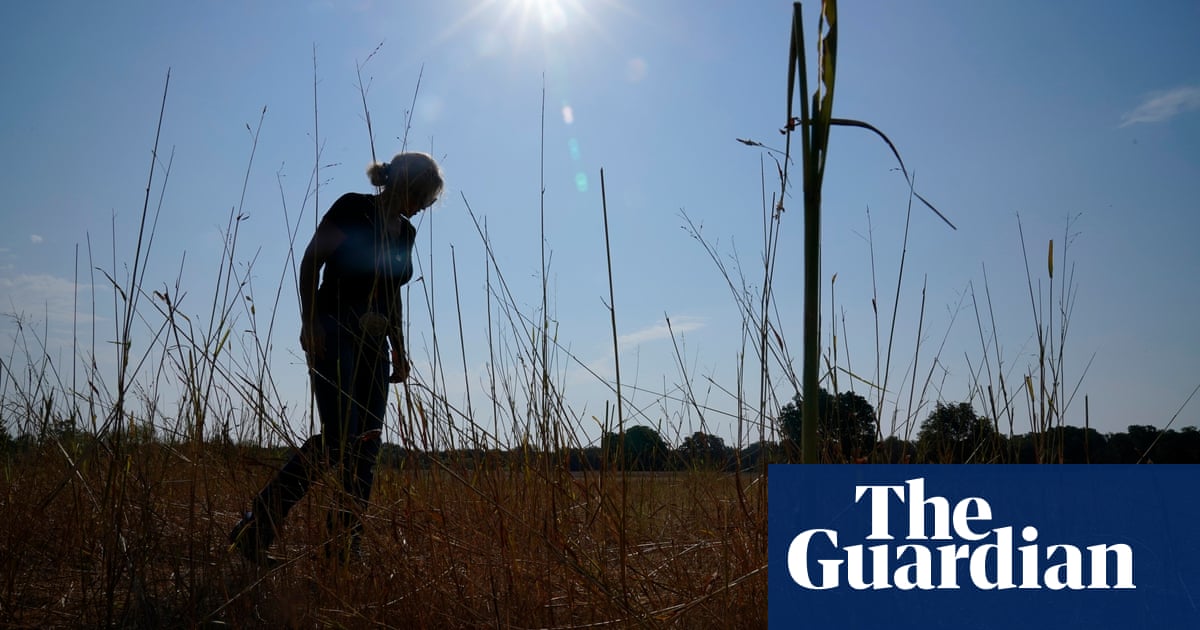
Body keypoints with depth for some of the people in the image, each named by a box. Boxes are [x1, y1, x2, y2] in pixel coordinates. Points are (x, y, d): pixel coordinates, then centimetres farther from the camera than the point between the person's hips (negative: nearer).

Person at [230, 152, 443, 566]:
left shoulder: (405, 232, 16)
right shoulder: (353, 209, -4)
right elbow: (310, 263, -7)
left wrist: (399, 350, 17)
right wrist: (309, 323, -16)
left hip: (374, 346, 8)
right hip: (335, 333, -8)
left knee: (367, 448, 0)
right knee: (340, 437, -18)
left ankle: (344, 551, 5)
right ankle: (255, 530, -9)